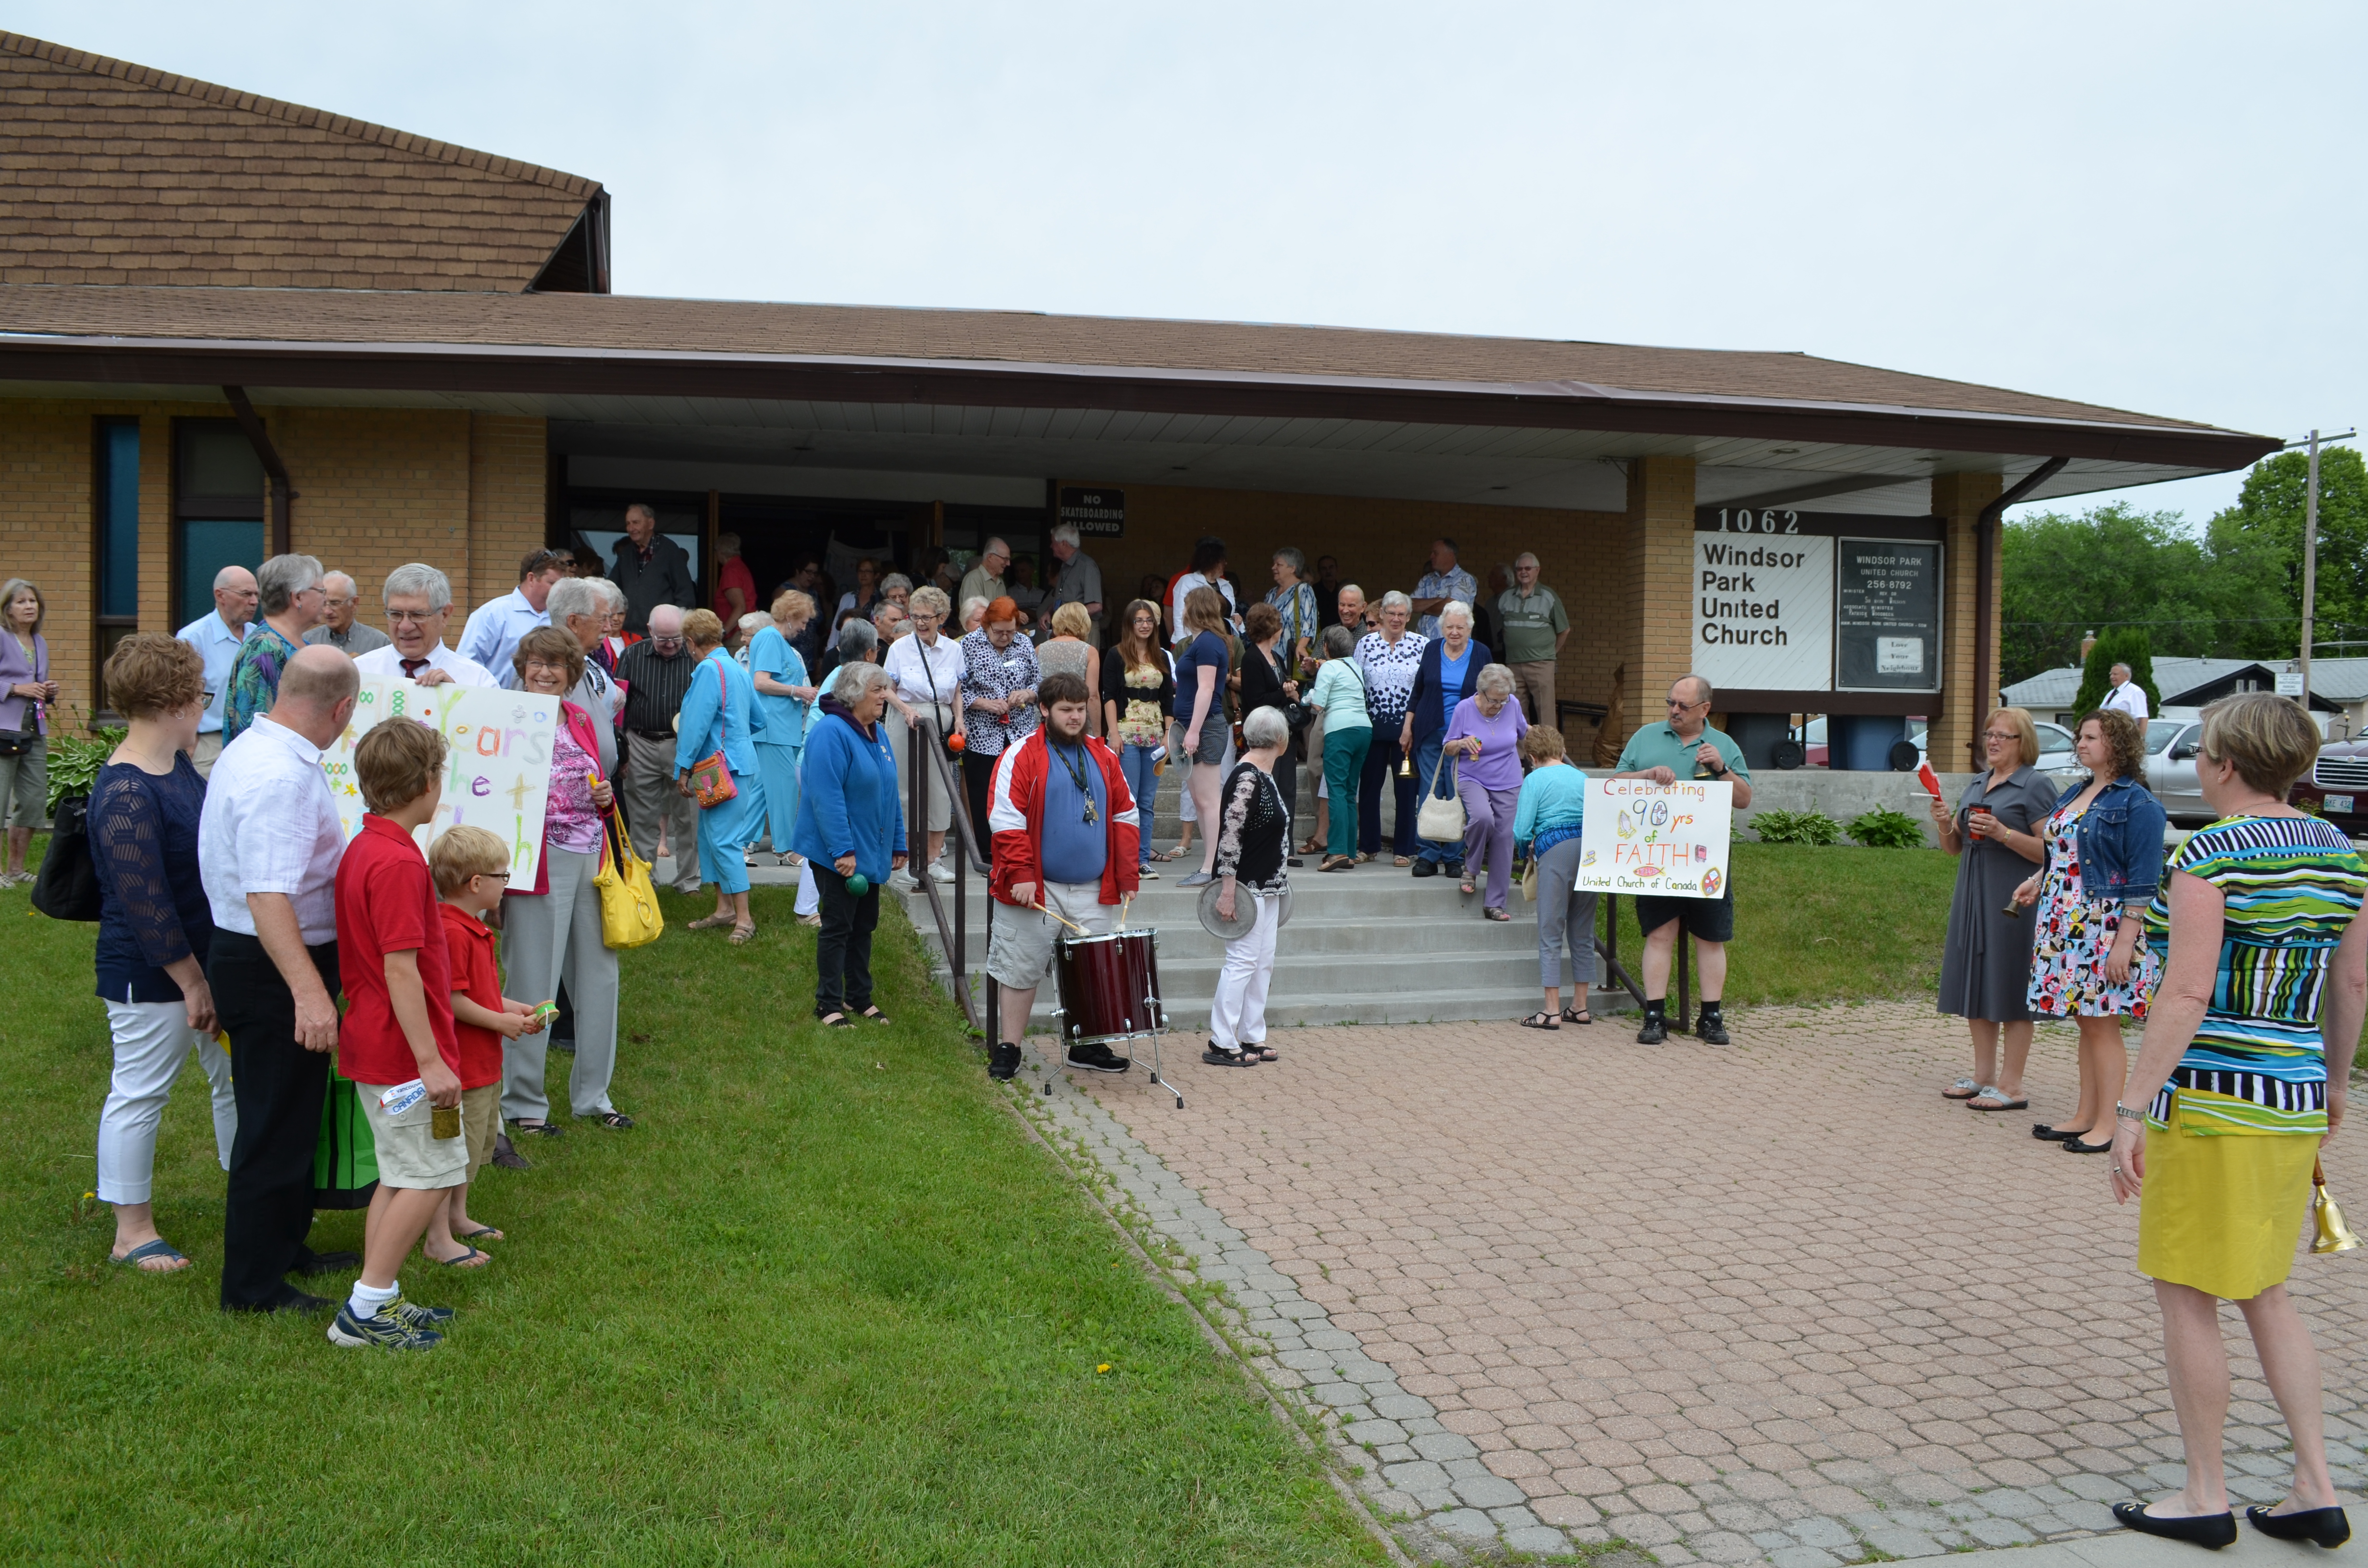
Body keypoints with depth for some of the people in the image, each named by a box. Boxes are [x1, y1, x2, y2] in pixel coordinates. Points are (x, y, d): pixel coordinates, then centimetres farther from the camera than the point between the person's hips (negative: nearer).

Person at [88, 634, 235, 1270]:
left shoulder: (178, 766, 5)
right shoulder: (124, 795, -24)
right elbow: (144, 903, -24)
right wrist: (191, 981, -20)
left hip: (207, 957, 10)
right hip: (150, 975, -10)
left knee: (236, 1078, 18)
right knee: (140, 1094, 5)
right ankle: (133, 1233, 19)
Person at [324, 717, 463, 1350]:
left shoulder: (362, 849, 10)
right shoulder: (399, 863, -21)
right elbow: (401, 970, -24)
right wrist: (431, 1061, -22)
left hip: (372, 1047, 10)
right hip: (403, 1052, -10)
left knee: (400, 1175, 17)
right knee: (435, 1175, -2)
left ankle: (378, 1303, 23)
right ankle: (367, 1308, 3)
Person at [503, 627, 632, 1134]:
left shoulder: (583, 721, 13)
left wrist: (605, 797, 3)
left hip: (592, 858, 6)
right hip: (540, 861, -6)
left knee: (599, 977, 11)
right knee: (533, 983, 1)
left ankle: (593, 1095, 25)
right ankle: (522, 1104, 14)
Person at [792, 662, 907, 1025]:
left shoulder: (876, 734, 11)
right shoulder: (831, 733, -18)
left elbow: (889, 793, 18)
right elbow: (827, 797, -23)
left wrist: (898, 845, 16)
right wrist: (842, 850, -26)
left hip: (871, 853, 9)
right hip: (838, 855, -9)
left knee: (864, 925, 14)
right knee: (838, 926, -2)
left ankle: (859, 998, 25)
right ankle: (828, 1005, 7)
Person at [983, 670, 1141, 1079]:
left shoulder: (1103, 758, 11)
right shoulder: (1021, 756, -5)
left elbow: (1124, 818, 13)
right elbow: (1006, 821, -11)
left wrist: (1128, 875, 7)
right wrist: (1020, 875, -17)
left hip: (1092, 891, 5)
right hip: (1036, 889, -4)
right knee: (1022, 969, 4)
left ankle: (1087, 1046, 21)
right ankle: (1008, 1049, 15)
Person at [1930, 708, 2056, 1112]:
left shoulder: (2036, 785, -7)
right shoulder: (1977, 784, 15)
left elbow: (2050, 850, -14)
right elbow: (1954, 847, 18)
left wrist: (2004, 834, -22)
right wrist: (1945, 824, -1)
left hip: (2013, 899, -8)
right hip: (1973, 896, 8)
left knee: (2010, 990, -4)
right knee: (1975, 986, 11)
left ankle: (2011, 1086, 1)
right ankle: (1983, 1075, 21)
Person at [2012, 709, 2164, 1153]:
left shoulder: (2137, 803, -9)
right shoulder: (2074, 795, 16)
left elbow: (2143, 883, -14)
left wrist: (2125, 942, -18)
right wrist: (2038, 881, 5)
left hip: (2106, 928, -8)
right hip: (2065, 925, 8)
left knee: (2102, 1025, -3)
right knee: (2086, 1022, 12)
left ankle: (2106, 1125, 5)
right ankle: (2084, 1116, 18)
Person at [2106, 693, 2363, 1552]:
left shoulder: (2208, 856, -16)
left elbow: (2185, 997, -21)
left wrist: (2131, 1109, -18)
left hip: (2209, 1096, -8)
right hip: (2293, 1096, 8)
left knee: (2185, 1293, 5)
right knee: (2264, 1291, 20)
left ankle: (2206, 1498, 15)